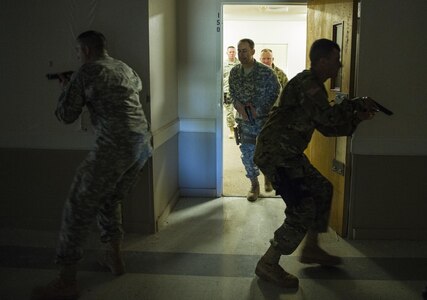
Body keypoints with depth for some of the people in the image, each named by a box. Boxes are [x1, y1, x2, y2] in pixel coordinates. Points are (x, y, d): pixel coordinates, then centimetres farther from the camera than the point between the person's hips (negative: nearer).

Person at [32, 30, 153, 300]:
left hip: (115, 146, -8)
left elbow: (66, 116, 5)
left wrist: (66, 89, 22)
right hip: (143, 142, 8)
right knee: (111, 200, 24)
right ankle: (114, 257, 29)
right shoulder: (125, 68, 20)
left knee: (79, 206, 0)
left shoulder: (86, 72, 0)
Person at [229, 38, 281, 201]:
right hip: (244, 120, 3)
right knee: (247, 153, 3)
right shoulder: (234, 72, 2)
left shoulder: (266, 72, -12)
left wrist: (259, 110, -15)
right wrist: (238, 105, -10)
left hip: (264, 119, -3)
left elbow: (275, 93, -7)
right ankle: (254, 185, 18)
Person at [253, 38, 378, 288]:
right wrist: (357, 104, -10)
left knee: (322, 189, 18)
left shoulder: (313, 85, 17)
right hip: (276, 155, -11)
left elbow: (327, 128, 19)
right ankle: (268, 264, -2)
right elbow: (328, 117, -24)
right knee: (303, 209, -13)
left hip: (288, 154, 11)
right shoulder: (307, 82, -15)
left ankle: (311, 249, 29)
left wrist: (357, 118, 9)